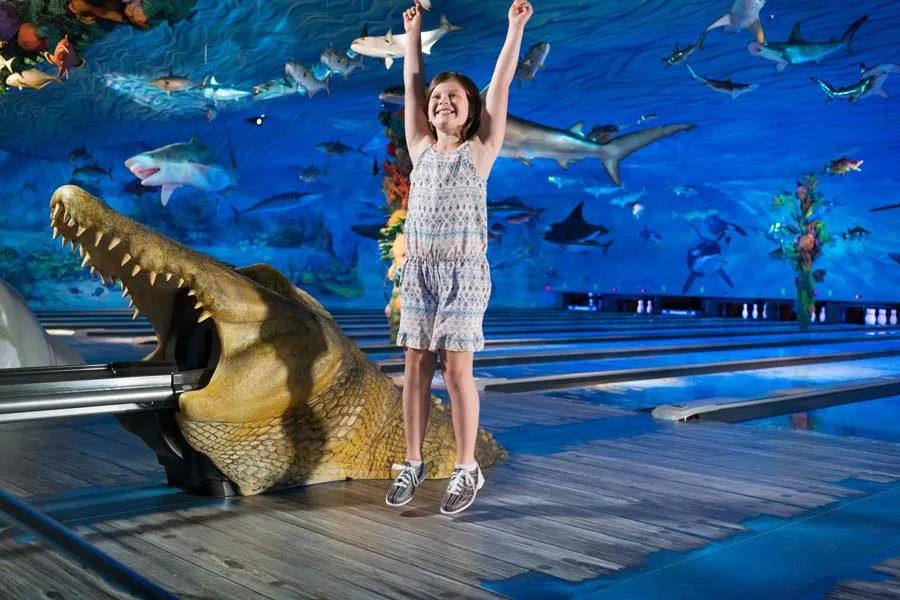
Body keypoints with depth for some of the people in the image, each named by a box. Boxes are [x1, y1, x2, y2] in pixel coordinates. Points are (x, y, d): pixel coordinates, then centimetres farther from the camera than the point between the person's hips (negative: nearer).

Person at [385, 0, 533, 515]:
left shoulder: (480, 150, 1)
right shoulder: (421, 149, 10)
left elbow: (500, 87, -2)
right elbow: (411, 86, 17)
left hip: (464, 270, -4)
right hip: (418, 270, 4)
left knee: (456, 368, -3)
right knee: (416, 366, 5)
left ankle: (468, 469, 7)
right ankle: (413, 463, 16)